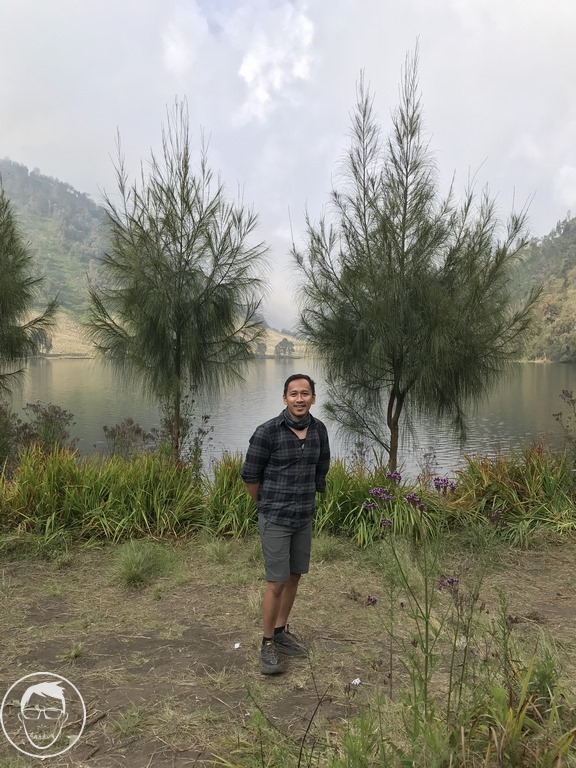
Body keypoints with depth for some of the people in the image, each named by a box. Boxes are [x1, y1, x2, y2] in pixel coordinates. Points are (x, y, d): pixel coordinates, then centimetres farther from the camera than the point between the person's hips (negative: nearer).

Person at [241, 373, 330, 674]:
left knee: (294, 576, 15)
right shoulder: (267, 432, -19)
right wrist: (267, 505, 5)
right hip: (275, 519, -6)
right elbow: (250, 475, -8)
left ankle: (281, 632, 33)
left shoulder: (319, 430, -2)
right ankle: (268, 644, 16)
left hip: (304, 518, 6)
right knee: (277, 582, -2)